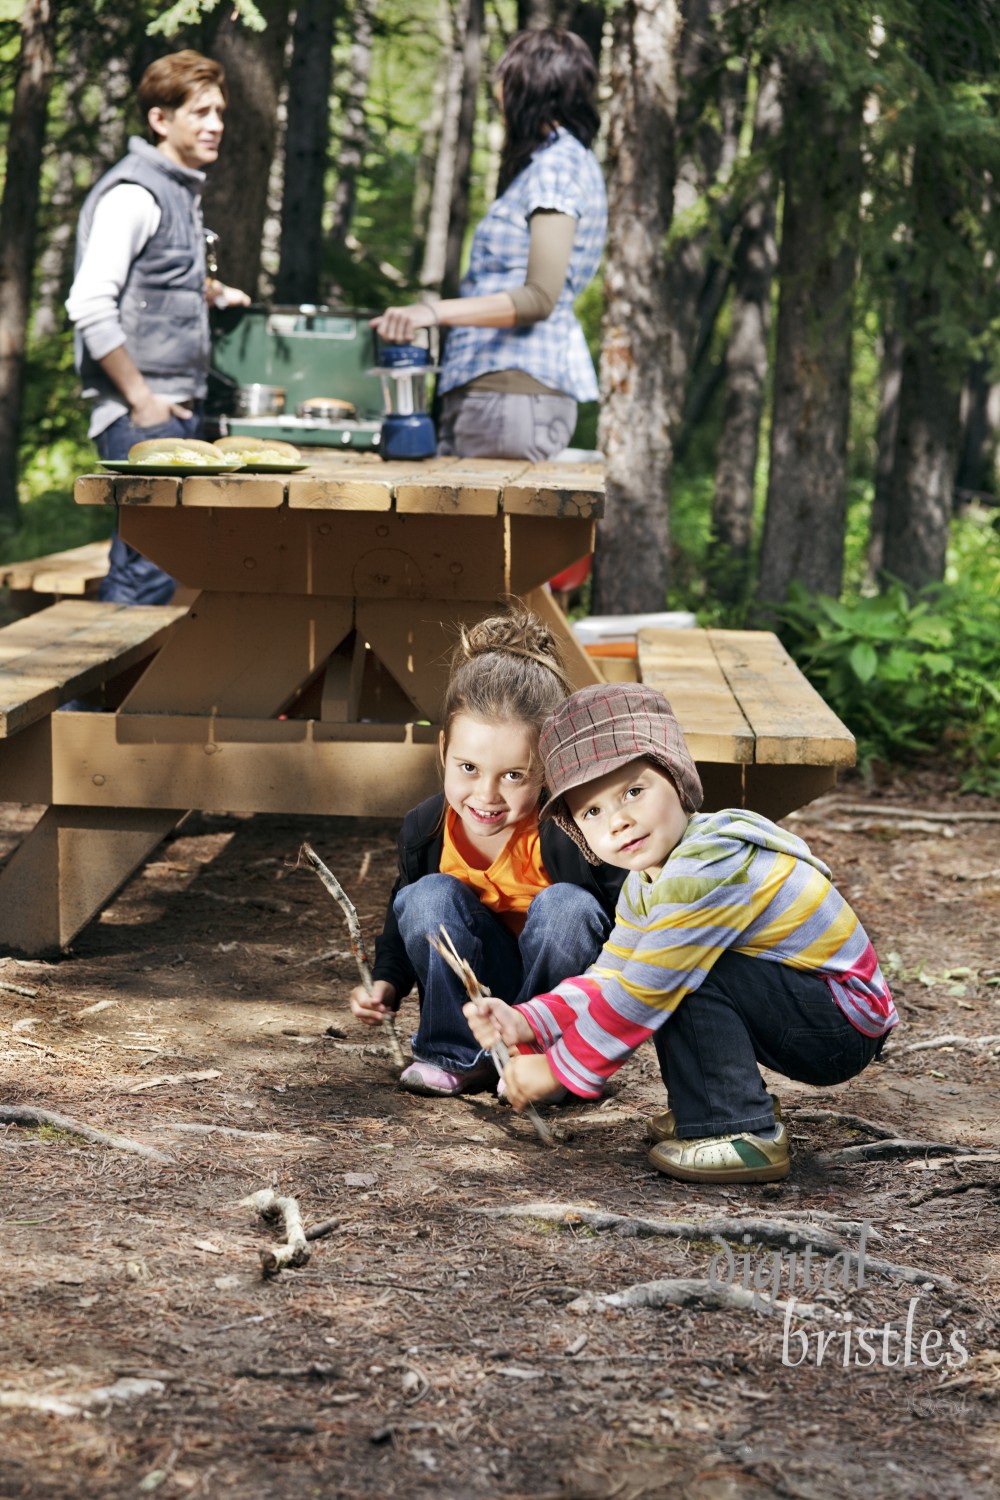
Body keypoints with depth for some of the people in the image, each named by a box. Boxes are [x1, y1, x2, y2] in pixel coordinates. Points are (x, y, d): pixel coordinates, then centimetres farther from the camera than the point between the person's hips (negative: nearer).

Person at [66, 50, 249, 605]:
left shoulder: (182, 192, 17)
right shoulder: (134, 193, -12)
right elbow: (90, 306, -20)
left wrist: (205, 292, 19)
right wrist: (141, 399, -17)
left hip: (177, 409, 9)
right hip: (142, 416, -9)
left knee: (139, 566, 10)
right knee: (149, 570, -12)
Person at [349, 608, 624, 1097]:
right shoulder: (425, 830, -12)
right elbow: (399, 929, 7)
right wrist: (387, 982, -12)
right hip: (481, 991, 3)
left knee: (566, 906, -31)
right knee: (429, 896, -21)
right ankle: (457, 1056, -9)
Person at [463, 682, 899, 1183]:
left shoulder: (705, 877, -26)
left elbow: (639, 995, -23)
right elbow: (608, 978, 10)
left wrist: (558, 1070, -14)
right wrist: (526, 1024, -7)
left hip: (848, 1028, -10)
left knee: (682, 974, -22)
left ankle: (738, 1135, -16)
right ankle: (701, 1107, 13)